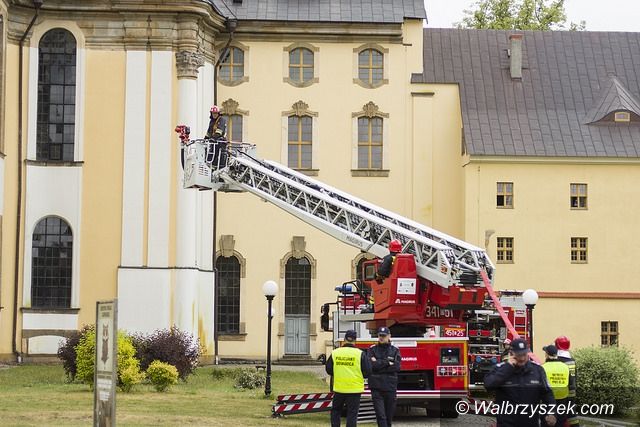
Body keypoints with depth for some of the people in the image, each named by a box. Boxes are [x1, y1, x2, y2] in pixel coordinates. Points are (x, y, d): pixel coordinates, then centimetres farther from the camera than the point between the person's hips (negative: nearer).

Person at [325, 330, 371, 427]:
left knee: (335, 411, 19)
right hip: (354, 389, -2)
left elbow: (328, 370, 6)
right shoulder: (360, 354, -9)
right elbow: (367, 371, -7)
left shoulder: (335, 353, -2)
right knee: (352, 413, 3)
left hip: (339, 388, 2)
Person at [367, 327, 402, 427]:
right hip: (376, 386, -1)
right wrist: (387, 362, -10)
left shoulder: (395, 350, 6)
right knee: (380, 415, -10)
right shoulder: (372, 349, 4)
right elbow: (371, 365, -10)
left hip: (390, 386, 1)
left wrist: (379, 364, -9)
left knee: (389, 415, 9)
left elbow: (397, 367, -7)